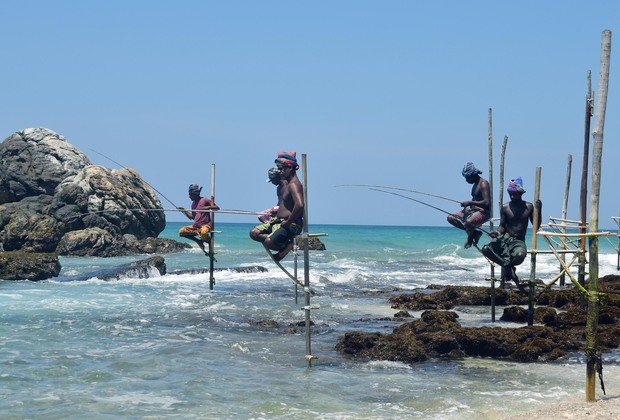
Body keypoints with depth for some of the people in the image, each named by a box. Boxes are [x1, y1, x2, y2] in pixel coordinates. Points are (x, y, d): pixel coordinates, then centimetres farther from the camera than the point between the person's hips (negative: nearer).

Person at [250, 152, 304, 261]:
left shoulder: (294, 185, -18)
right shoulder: (284, 183, 13)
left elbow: (299, 205, -34)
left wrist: (288, 223, -25)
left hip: (291, 224, -10)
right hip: (278, 220, 10)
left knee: (268, 242, -29)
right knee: (254, 233, 1)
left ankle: (289, 244, 1)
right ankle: (285, 244, -3)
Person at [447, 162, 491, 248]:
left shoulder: (483, 184, -15)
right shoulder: (475, 184, 15)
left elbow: (487, 203, -25)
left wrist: (470, 202, -22)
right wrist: (467, 204, 6)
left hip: (483, 212, -10)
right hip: (473, 211, 10)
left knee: (468, 222, -39)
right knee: (451, 218, 4)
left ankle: (470, 239, -5)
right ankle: (474, 233, -1)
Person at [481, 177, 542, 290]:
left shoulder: (529, 207, 3)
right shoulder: (505, 208, 2)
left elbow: (536, 226, 5)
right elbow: (502, 226, 7)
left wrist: (539, 210, -9)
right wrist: (498, 232, -17)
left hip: (519, 242, -1)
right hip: (504, 238, 1)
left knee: (520, 255, -38)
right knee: (486, 249, -28)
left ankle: (507, 267, 0)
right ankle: (508, 267, -11)